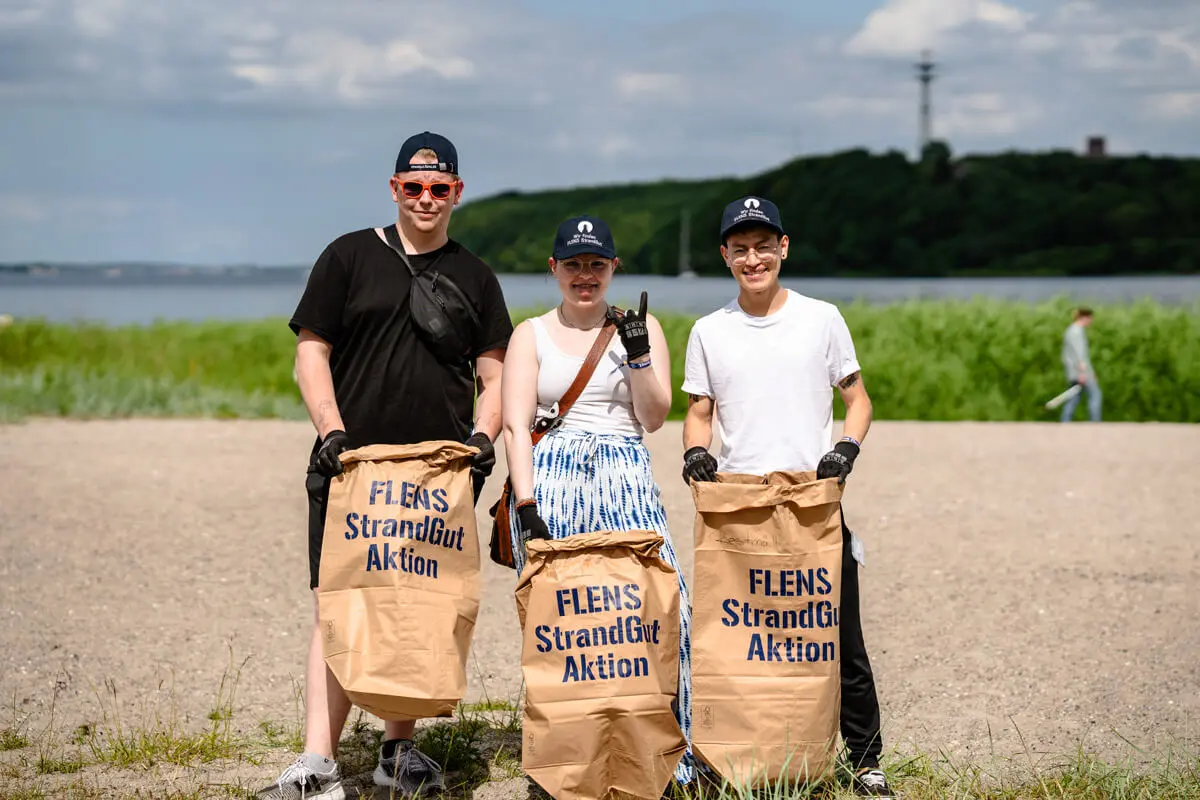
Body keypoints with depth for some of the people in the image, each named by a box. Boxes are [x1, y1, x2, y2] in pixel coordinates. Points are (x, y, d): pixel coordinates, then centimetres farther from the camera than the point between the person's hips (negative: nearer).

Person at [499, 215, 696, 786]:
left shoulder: (639, 326, 15)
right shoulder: (531, 334, 12)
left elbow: (653, 418, 7)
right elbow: (515, 425, 1)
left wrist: (638, 355, -8)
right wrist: (526, 503, -11)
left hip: (625, 477, 1)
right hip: (549, 475, 0)